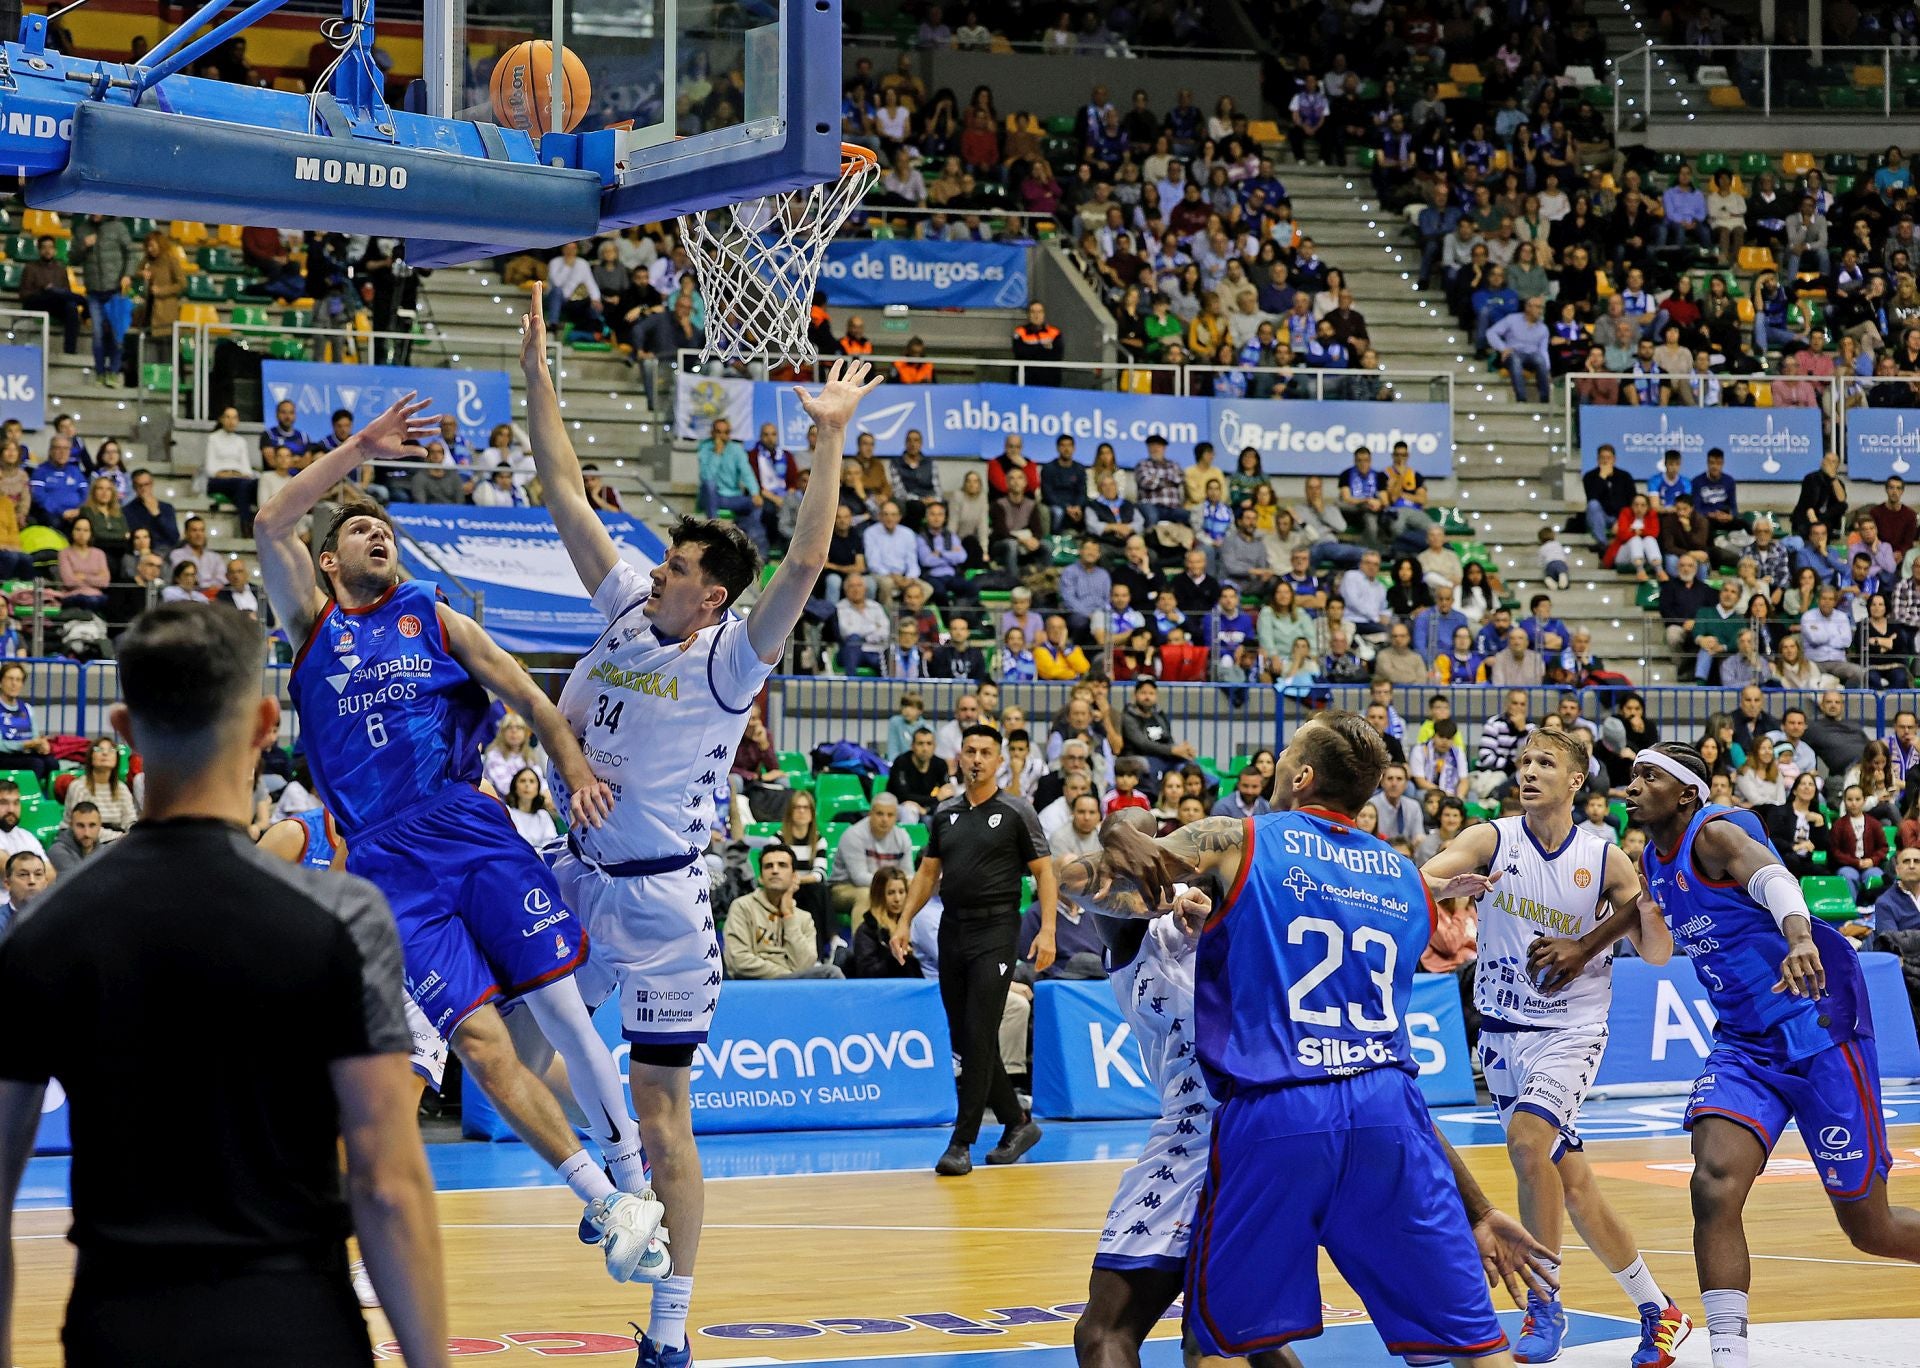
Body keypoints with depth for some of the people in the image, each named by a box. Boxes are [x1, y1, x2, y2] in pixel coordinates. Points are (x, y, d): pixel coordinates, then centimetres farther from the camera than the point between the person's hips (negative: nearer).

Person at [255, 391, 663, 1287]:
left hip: (469, 826, 1)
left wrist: (577, 771, -10)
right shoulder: (313, 624, 13)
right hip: (388, 859, -1)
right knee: (479, 1038, -9)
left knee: (560, 1005, -7)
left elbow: (525, 694, 7)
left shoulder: (435, 619, 16)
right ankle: (608, 1207, -5)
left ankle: (630, 1172, 8)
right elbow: (270, 526, -1)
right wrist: (359, 451, -4)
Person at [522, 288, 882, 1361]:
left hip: (659, 897, -6)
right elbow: (567, 496, 7)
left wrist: (831, 439, -28)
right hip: (579, 875, 6)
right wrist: (538, 377, 3)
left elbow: (804, 565, -25)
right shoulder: (629, 608, 5)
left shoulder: (730, 660, -11)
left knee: (661, 1112, -1)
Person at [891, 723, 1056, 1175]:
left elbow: (1043, 871, -2)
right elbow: (927, 872, 18)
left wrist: (1047, 930, -12)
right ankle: (1018, 1122, 23)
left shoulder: (1017, 812, -2)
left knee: (979, 1039, -12)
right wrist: (905, 922, 8)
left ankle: (962, 1143, -11)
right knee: (964, 1040, 8)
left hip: (995, 933, -6)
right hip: (952, 931, 6)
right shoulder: (945, 814, 12)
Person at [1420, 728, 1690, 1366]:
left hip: (1572, 1029, -3)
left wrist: (1648, 902, -19)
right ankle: (1657, 1311, 21)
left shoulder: (1604, 860, -4)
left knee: (1527, 1136, -27)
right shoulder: (1490, 841, -4)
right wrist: (1449, 887, -41)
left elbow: (1657, 953, 1)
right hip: (1504, 1031, 3)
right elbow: (1414, 883, -19)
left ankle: (1544, 1307, -15)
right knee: (1571, 1183, 5)